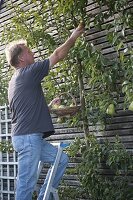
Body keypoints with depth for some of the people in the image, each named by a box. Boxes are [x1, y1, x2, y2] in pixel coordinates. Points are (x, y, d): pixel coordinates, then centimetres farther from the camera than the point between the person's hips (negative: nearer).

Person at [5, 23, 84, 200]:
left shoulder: (15, 81, 21)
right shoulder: (28, 73, -7)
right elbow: (58, 55, -2)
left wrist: (49, 106, 26)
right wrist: (73, 38, 11)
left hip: (31, 137, 10)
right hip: (27, 137, -10)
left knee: (61, 159, 15)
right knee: (27, 183, -6)